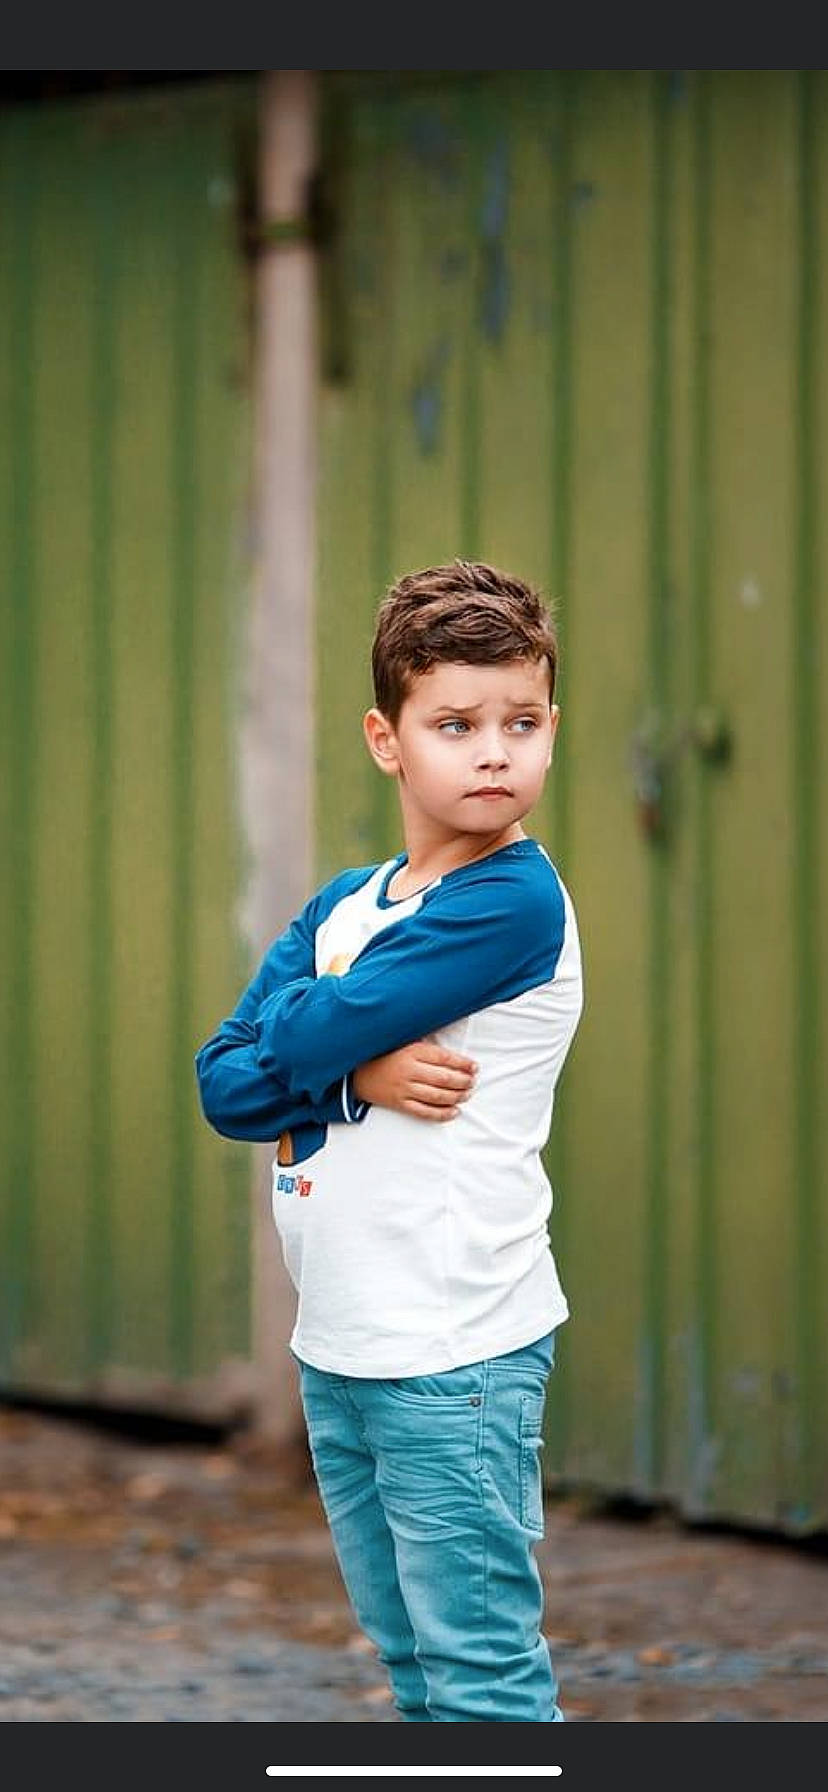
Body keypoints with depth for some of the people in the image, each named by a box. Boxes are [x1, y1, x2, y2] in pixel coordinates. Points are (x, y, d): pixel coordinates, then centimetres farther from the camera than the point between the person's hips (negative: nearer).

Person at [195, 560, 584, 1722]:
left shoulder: (515, 904, -13)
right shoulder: (341, 905, 13)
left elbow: (306, 1033, -18)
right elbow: (227, 1083, 4)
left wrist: (303, 1039, 5)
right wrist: (357, 1070, -13)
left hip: (453, 1358, -8)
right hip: (339, 1350, 8)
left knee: (482, 1673, -7)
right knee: (415, 1664, 15)